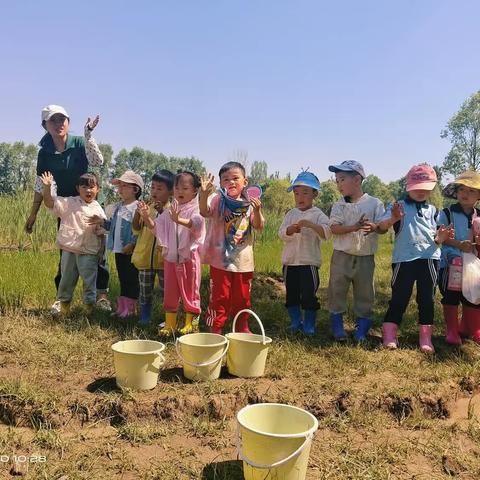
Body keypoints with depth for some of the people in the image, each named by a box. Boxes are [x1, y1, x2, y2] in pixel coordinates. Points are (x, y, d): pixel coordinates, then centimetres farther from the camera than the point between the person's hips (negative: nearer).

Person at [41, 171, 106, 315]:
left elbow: (101, 233, 6)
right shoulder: (69, 203, 1)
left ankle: (90, 306, 18)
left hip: (89, 253, -1)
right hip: (69, 250, 1)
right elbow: (50, 203, -6)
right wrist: (47, 187, -20)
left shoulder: (97, 209, 2)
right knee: (67, 279, 13)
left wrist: (100, 252, -4)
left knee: (89, 281, 4)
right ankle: (64, 304, 29)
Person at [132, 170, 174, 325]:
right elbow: (136, 230, 4)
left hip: (164, 257, -4)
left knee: (166, 293, 7)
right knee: (145, 292, 14)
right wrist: (137, 213, -11)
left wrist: (162, 212, -24)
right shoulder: (146, 207, 5)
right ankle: (144, 318, 29)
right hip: (145, 257, 4)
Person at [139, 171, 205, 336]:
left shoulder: (195, 209, -8)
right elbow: (156, 227, 11)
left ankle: (189, 324, 19)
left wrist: (179, 220, -45)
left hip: (189, 256, -5)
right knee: (170, 291, 12)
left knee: (190, 291, 6)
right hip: (171, 256, 5)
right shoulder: (169, 211, 9)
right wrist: (146, 217, -7)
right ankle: (169, 324, 23)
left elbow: (196, 224, -29)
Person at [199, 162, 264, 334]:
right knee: (220, 296, 3)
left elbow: (258, 226, -1)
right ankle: (215, 329, 17)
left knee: (242, 296, 16)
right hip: (220, 257, -3)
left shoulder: (249, 203, 3)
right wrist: (204, 194, -44)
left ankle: (242, 327, 34)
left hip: (243, 259, 3)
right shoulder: (217, 200, -7)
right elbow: (204, 212, -26)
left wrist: (257, 211, -20)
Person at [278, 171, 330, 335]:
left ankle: (309, 324, 15)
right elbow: (281, 233, -1)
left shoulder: (318, 214, -2)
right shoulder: (291, 214, 8)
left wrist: (310, 224, -30)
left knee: (309, 294, -1)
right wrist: (290, 230, -22)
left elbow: (326, 232, -17)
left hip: (309, 261, -4)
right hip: (290, 261, 4)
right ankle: (296, 321, 27)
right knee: (291, 294, 12)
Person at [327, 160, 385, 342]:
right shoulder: (338, 205, 2)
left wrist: (373, 226, -28)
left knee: (364, 294, 7)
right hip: (342, 255, 1)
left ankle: (362, 328, 20)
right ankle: (337, 325, 18)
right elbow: (334, 228, -9)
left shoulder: (374, 203, -1)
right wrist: (355, 227, -25)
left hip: (365, 256, -1)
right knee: (337, 291, 5)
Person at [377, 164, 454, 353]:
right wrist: (393, 219, -35)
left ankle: (425, 337, 19)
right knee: (399, 297, 2)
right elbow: (381, 227, -13)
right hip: (404, 259, -3)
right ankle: (389, 334, 16)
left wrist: (440, 237, -10)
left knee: (427, 299, 9)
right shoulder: (399, 206, 1)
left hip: (429, 259, 4)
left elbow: (435, 238, 14)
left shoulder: (432, 210, 13)